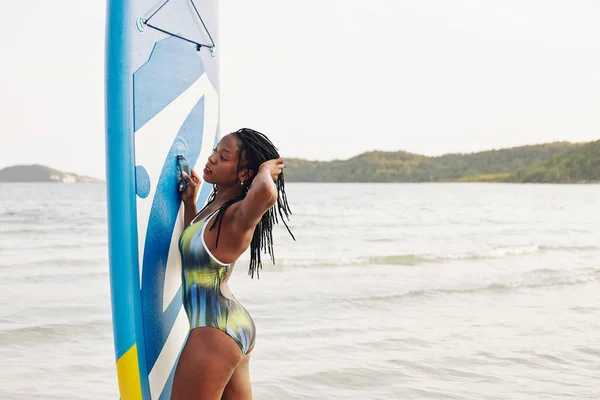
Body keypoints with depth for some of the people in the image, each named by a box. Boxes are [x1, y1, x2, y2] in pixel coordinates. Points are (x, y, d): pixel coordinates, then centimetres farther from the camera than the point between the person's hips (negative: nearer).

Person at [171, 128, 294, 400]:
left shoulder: (237, 215, -21)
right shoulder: (215, 205, 8)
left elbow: (266, 192, -44)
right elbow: (195, 244, 26)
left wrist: (265, 171, -22)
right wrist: (189, 203, 14)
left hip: (214, 331, -10)